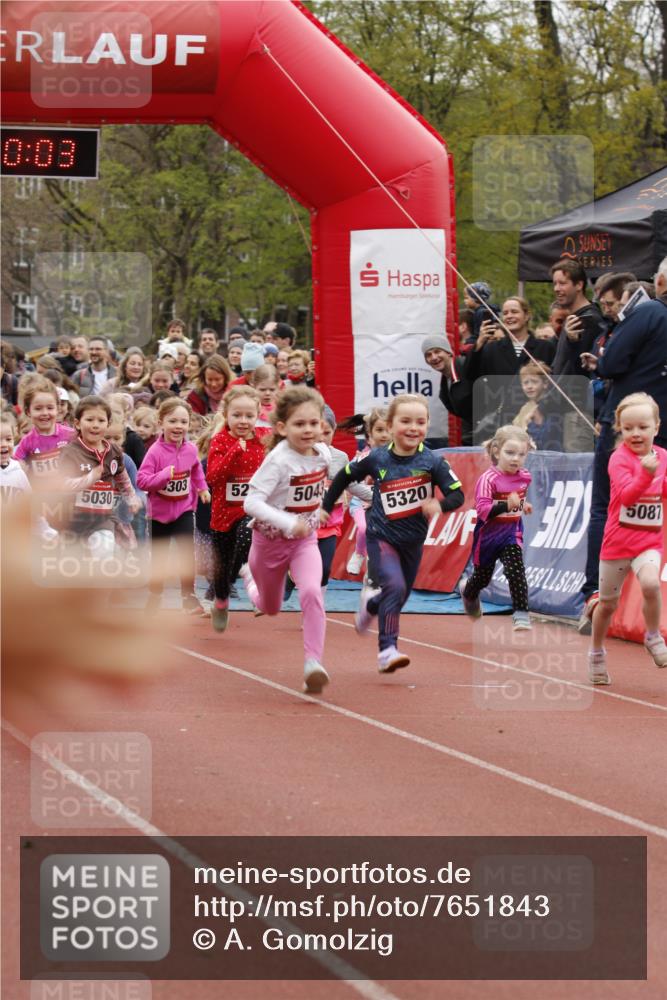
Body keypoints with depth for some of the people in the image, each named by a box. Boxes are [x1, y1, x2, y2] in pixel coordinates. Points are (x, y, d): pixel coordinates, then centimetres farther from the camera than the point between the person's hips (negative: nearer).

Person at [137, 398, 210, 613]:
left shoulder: (191, 449, -6)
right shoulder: (155, 452, -19)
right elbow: (142, 480, -23)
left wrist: (202, 488, 18)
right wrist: (164, 476, -33)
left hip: (184, 509, 2)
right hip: (159, 511, -2)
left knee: (187, 551, -14)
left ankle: (188, 596, -5)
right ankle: (154, 595, 31)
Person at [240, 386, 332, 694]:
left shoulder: (323, 453, -9)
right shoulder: (278, 461, -27)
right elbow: (252, 502, -35)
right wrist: (289, 523, -44)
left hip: (305, 540, 2)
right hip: (271, 540, -2)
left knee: (311, 592, -27)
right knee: (270, 608, 20)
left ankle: (313, 663, -26)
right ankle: (250, 576, 56)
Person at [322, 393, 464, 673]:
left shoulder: (432, 461, -12)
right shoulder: (376, 459, -11)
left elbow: (457, 495, -13)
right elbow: (345, 476, 6)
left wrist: (439, 505, -34)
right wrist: (326, 506, 9)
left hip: (413, 541, 3)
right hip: (381, 536, -3)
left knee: (400, 596, 17)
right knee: (395, 586, -24)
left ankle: (371, 604, 53)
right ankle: (387, 651, -17)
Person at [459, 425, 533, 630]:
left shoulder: (524, 477, -2)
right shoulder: (489, 479, -24)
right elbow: (482, 509, -34)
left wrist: (522, 505, 8)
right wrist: (506, 505, -44)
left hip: (511, 534, 3)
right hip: (488, 535, -3)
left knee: (516, 572, -18)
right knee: (482, 577, 18)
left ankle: (521, 614, -14)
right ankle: (468, 592, 52)